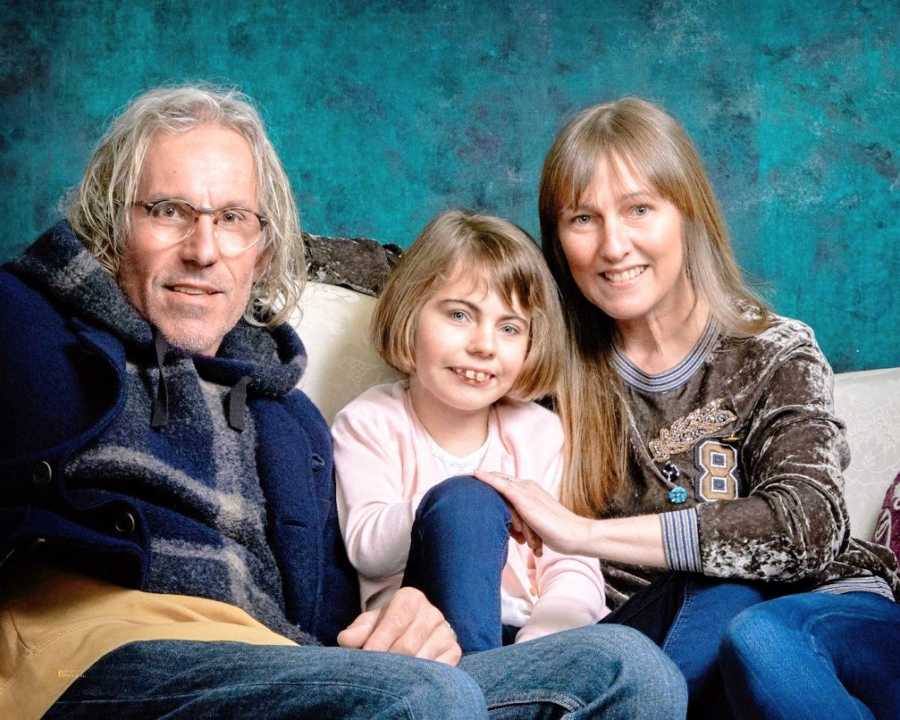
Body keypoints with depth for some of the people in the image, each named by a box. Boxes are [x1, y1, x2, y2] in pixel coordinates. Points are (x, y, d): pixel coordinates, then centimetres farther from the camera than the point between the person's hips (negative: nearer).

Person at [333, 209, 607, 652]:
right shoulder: (370, 424, 7)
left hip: (527, 636, 2)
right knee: (465, 500, -30)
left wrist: (539, 642, -17)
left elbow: (574, 569, 4)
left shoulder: (538, 430, 14)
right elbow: (367, 550, -8)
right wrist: (467, 504, -22)